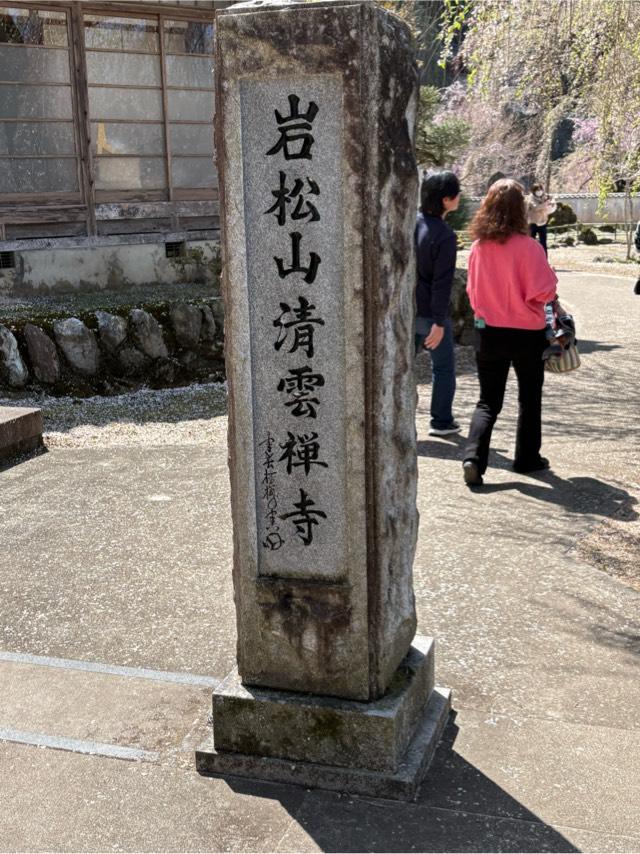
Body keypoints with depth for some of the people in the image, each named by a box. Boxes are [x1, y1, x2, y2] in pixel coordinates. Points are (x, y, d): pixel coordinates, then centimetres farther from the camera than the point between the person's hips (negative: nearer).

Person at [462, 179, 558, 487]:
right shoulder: (528, 246, -17)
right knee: (530, 399, 17)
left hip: (488, 331, 3)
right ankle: (527, 458, 26)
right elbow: (541, 293, -18)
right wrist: (550, 278, 0)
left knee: (488, 402, 10)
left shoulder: (478, 246, -3)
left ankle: (473, 456, -9)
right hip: (527, 333, -3)